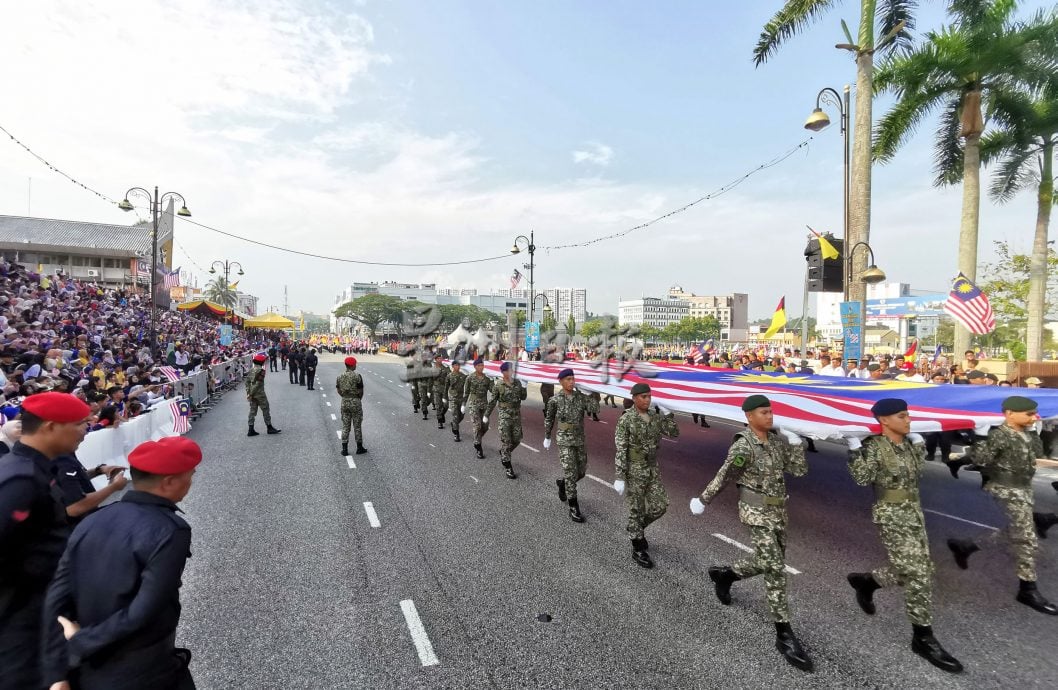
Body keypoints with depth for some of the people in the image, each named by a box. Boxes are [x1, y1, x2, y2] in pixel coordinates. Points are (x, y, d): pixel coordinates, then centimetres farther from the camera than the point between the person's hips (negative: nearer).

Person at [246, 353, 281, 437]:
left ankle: (251, 430, 10)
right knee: (265, 409, 4)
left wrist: (248, 392, 8)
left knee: (253, 410, 10)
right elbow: (258, 383, -21)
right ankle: (269, 428, 12)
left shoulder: (251, 369, 8)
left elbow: (247, 381, 8)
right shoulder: (261, 370, -16)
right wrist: (250, 394, -15)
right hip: (259, 393, -8)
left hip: (252, 394, 8)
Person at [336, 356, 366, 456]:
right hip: (355, 402, -4)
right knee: (357, 426, 7)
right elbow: (361, 391, -11)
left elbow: (338, 390, 6)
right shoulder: (357, 376, -14)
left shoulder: (340, 376, 1)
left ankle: (344, 449, 12)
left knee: (345, 426, 11)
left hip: (344, 402, 4)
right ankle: (359, 448, 16)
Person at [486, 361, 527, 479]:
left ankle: (503, 454, 38)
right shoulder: (498, 385, -8)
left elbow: (523, 397, 7)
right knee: (506, 441, -2)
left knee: (517, 439, 11)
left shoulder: (517, 382, 3)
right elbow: (492, 401, -3)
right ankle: (507, 467, 5)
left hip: (517, 415, 5)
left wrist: (524, 387, -9)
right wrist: (486, 415, 0)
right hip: (504, 416, -4)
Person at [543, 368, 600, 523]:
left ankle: (561, 484, 43)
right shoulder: (555, 400, -8)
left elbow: (594, 410, -17)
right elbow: (548, 419, 6)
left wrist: (594, 393, -18)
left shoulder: (581, 396, -2)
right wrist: (547, 438, 11)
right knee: (571, 474, -5)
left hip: (580, 440, 4)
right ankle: (573, 508, 4)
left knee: (581, 472, 13)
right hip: (565, 440, -4)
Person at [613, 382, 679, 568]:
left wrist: (666, 413, -6)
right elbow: (620, 451, -17)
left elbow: (675, 433, 4)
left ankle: (637, 528, 34)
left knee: (659, 506, 7)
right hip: (633, 470, -6)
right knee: (637, 510, 3)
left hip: (652, 469, 6)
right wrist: (619, 478, -19)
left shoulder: (655, 417, 3)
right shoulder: (625, 420, -16)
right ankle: (638, 550, 19)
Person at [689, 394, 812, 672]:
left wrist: (795, 443, -8)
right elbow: (723, 478, -11)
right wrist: (702, 501, -1)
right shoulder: (743, 447, -19)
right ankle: (785, 636, 2)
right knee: (775, 569, -9)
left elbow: (799, 470, 4)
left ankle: (723, 574, 41)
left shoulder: (777, 440, 3)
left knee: (769, 563, 18)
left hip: (777, 510, 8)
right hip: (756, 512, -8)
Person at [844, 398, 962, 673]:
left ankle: (865, 581, 34)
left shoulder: (907, 443, 7)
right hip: (892, 517, -8)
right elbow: (862, 478, -25)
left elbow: (917, 473, 17)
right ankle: (923, 638, 9)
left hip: (914, 512, 8)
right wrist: (855, 449, -29)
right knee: (918, 574, -6)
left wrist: (918, 445, 13)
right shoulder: (874, 447, -16)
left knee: (919, 568, 14)